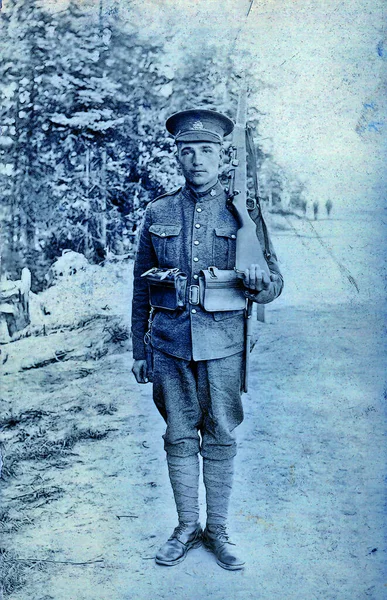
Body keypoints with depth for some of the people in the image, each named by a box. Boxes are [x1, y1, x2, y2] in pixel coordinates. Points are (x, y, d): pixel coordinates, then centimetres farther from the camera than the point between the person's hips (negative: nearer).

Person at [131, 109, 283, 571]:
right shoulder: (157, 213, 5)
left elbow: (275, 280, 4)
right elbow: (141, 287, 10)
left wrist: (260, 284, -21)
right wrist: (139, 350, 9)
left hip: (222, 344, -1)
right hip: (170, 343, 1)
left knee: (220, 438, 8)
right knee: (180, 437, 11)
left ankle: (218, 530, 26)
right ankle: (187, 528, 28)